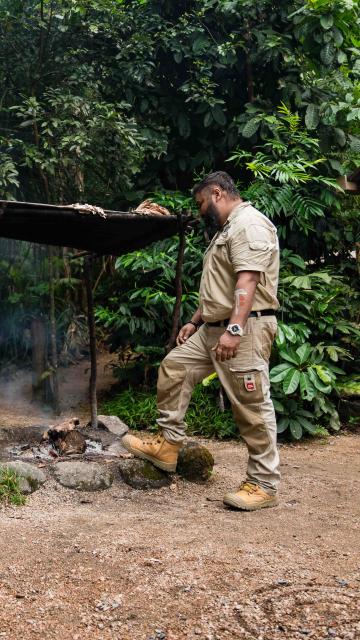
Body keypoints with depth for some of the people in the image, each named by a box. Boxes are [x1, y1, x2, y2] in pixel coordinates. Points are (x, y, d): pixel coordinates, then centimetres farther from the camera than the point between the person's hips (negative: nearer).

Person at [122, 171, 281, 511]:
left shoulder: (249, 223, -12)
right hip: (213, 329, 11)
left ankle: (264, 484, 2)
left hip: (245, 328, -11)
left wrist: (234, 329, -31)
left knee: (252, 406, -6)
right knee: (173, 368, 10)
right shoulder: (226, 229, 22)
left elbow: (247, 281, -24)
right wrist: (195, 321, 25)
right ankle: (167, 444, 17)